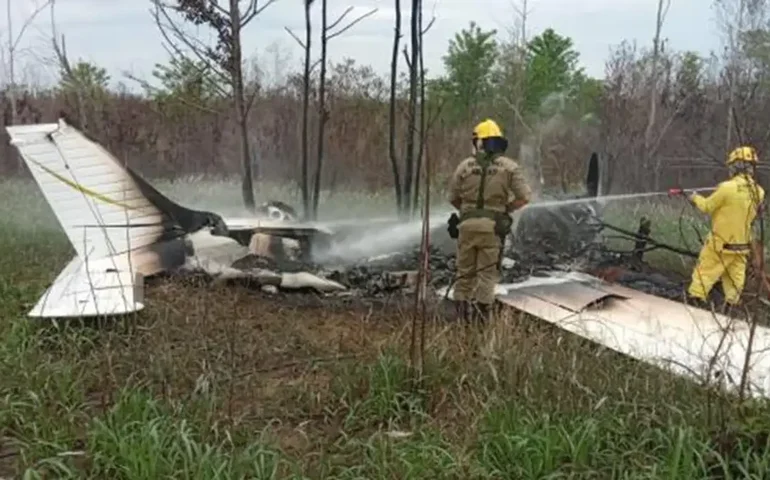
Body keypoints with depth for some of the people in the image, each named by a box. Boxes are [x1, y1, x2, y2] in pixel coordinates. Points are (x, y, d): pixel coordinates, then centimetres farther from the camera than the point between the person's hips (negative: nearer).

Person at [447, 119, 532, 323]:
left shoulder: (465, 166, 4)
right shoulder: (509, 166, 2)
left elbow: (453, 198, 9)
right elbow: (524, 197, -2)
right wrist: (504, 209, 11)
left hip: (467, 224, 1)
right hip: (492, 226, -1)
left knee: (464, 271, 11)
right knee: (487, 273, 4)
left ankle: (463, 314, 12)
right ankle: (481, 317, 1)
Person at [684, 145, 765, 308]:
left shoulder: (727, 187, -23)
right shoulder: (758, 192, -4)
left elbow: (707, 206, -11)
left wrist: (696, 198, 10)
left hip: (721, 243, -5)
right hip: (742, 244, 5)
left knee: (705, 270, 8)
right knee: (735, 275, 14)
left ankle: (696, 296, 11)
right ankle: (732, 304, 20)